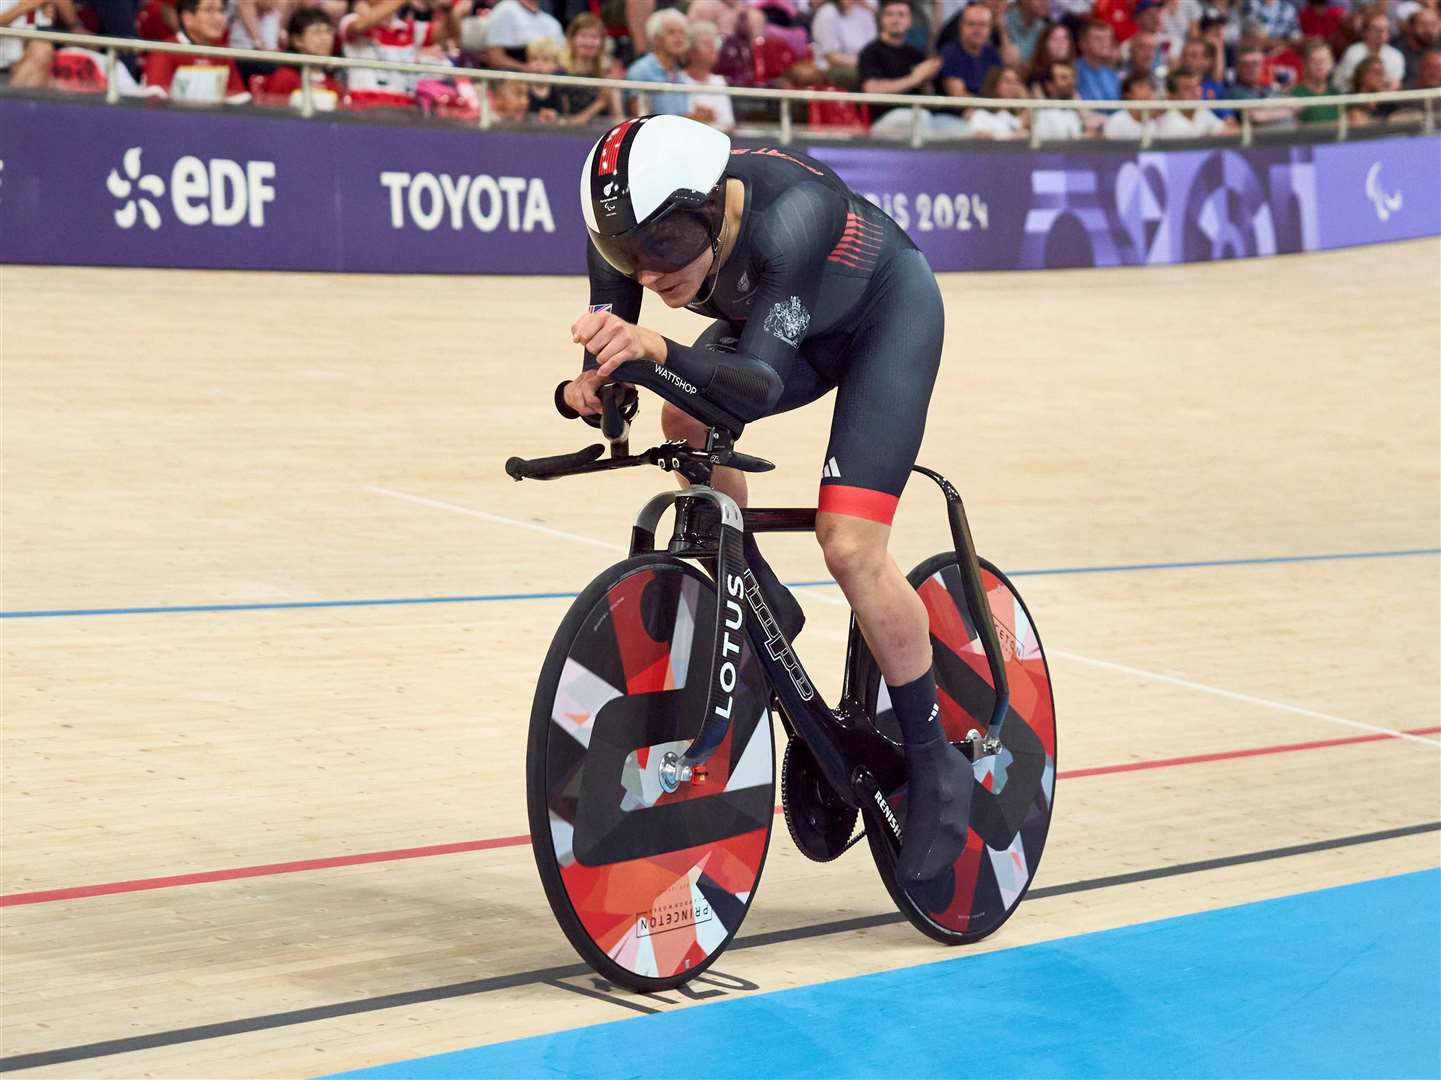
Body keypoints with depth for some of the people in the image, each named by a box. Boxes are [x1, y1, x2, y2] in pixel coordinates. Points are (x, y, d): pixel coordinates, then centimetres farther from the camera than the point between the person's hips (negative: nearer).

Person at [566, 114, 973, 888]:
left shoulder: (787, 211, -42)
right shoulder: (632, 227, -26)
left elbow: (759, 385, -47)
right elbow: (610, 354, -18)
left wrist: (659, 354, -65)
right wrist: (593, 387, -41)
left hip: (888, 313, -6)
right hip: (781, 322, 6)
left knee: (850, 548, -17)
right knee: (688, 424, -24)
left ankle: (935, 766, 1)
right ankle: (760, 605, 1)